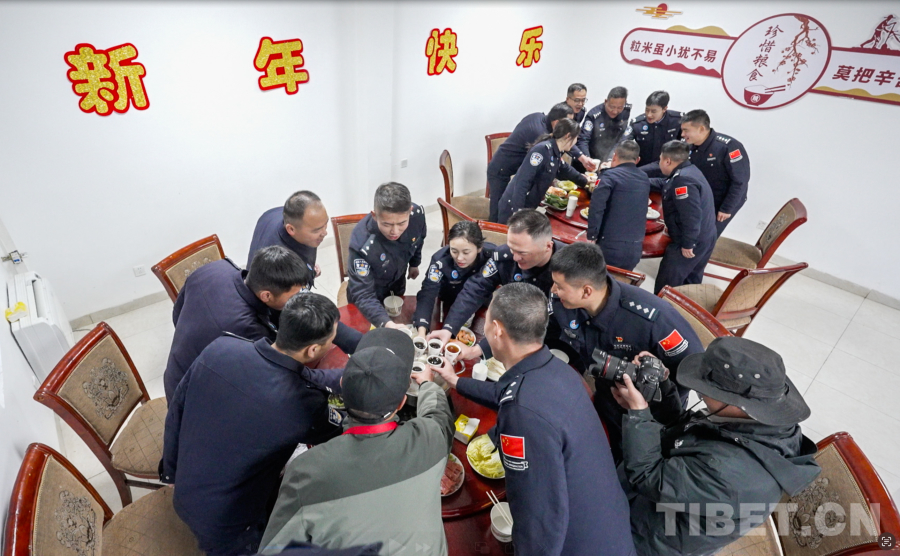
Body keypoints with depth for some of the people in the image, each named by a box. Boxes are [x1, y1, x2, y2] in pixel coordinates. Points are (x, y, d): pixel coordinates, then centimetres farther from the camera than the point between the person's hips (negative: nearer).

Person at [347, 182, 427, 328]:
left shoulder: (417, 215, -30)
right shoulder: (362, 244, -43)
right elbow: (362, 294, -39)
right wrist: (385, 322, -55)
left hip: (397, 282, 4)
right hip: (370, 289, -4)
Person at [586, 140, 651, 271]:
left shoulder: (610, 175, -5)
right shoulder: (645, 179, 14)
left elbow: (596, 207, -19)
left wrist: (591, 235, -11)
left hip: (611, 246, -5)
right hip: (635, 248, 5)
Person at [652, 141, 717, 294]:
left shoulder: (683, 180, -24)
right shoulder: (689, 170, 9)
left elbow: (691, 216, -30)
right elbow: (666, 184, 29)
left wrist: (687, 244, -24)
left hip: (693, 242, -10)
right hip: (704, 238, 11)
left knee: (665, 287, -1)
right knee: (691, 282, 23)